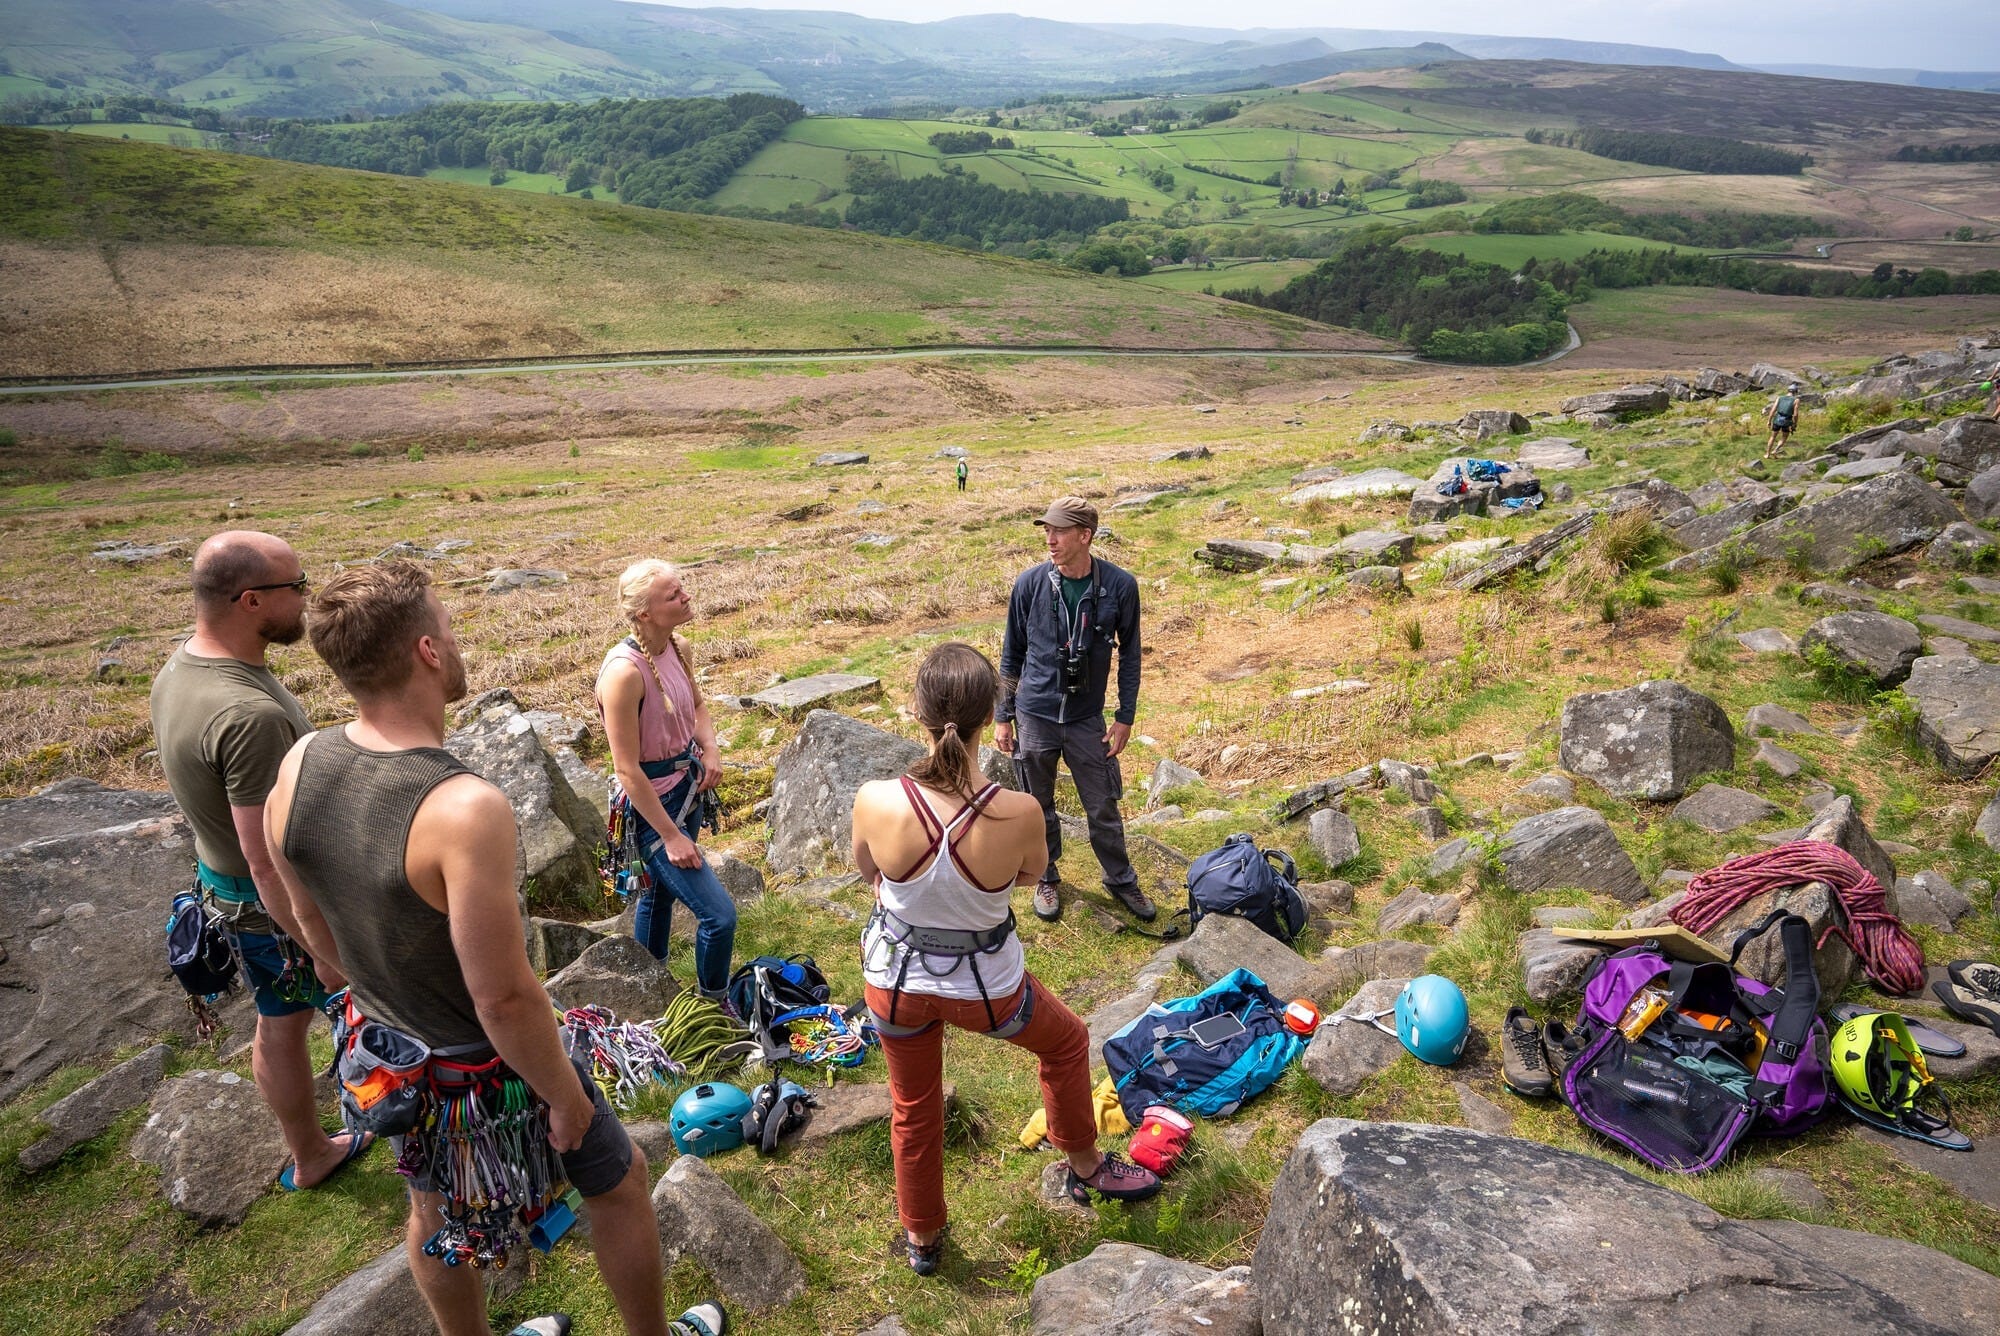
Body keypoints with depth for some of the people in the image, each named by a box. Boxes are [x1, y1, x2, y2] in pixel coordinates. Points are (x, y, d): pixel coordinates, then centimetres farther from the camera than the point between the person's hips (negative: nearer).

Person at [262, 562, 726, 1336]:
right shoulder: (464, 809, -38)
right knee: (618, 1185, 21)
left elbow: (315, 926, 1)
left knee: (433, 1212, 30)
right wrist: (565, 1095, -14)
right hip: (489, 1062, -6)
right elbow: (503, 997, -31)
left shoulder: (298, 768, -15)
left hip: (391, 1049, 7)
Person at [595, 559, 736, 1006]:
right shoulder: (625, 671, -28)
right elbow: (627, 769, -24)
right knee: (718, 914, -8)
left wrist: (710, 749, -3)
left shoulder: (674, 647, -3)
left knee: (659, 892, 25)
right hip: (651, 808, -8)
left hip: (686, 794, 8)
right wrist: (671, 836, -20)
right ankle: (716, 1006, 17)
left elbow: (697, 705, 17)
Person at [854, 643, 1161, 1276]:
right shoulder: (1019, 813, -31)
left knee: (913, 1109, 28)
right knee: (1066, 1041, 31)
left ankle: (922, 1237, 51)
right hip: (985, 987, -1)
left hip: (895, 980, 2)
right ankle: (1087, 1168, 52)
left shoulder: (875, 802, -28)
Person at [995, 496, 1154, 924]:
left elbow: (1129, 655, 1)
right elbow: (1012, 654, 1)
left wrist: (1125, 718, 1)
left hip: (1088, 718, 0)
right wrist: (1004, 717, 3)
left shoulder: (1120, 587, -11)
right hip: (1035, 716, 0)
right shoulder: (1030, 583, -10)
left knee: (1104, 809, 11)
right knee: (1039, 808, 15)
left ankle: (1121, 880, 34)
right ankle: (1047, 880, 37)